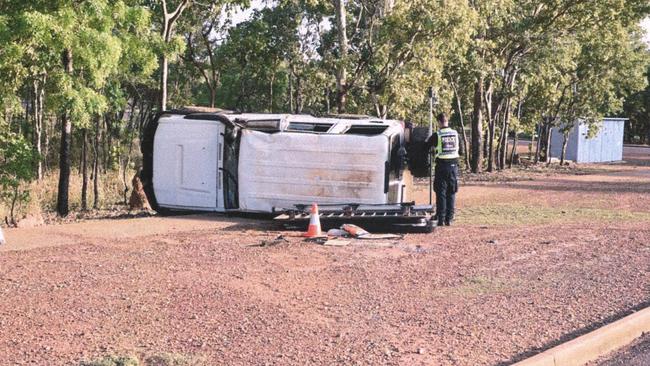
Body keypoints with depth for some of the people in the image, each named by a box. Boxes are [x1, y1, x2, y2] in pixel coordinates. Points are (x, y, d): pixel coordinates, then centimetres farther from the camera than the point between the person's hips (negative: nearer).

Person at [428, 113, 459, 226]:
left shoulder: (437, 135, -8)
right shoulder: (455, 134, 3)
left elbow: (427, 146, 1)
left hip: (442, 166, -3)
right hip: (453, 165, 3)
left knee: (441, 193, 2)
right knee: (451, 193, 9)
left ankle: (441, 219, 0)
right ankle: (449, 219, 10)